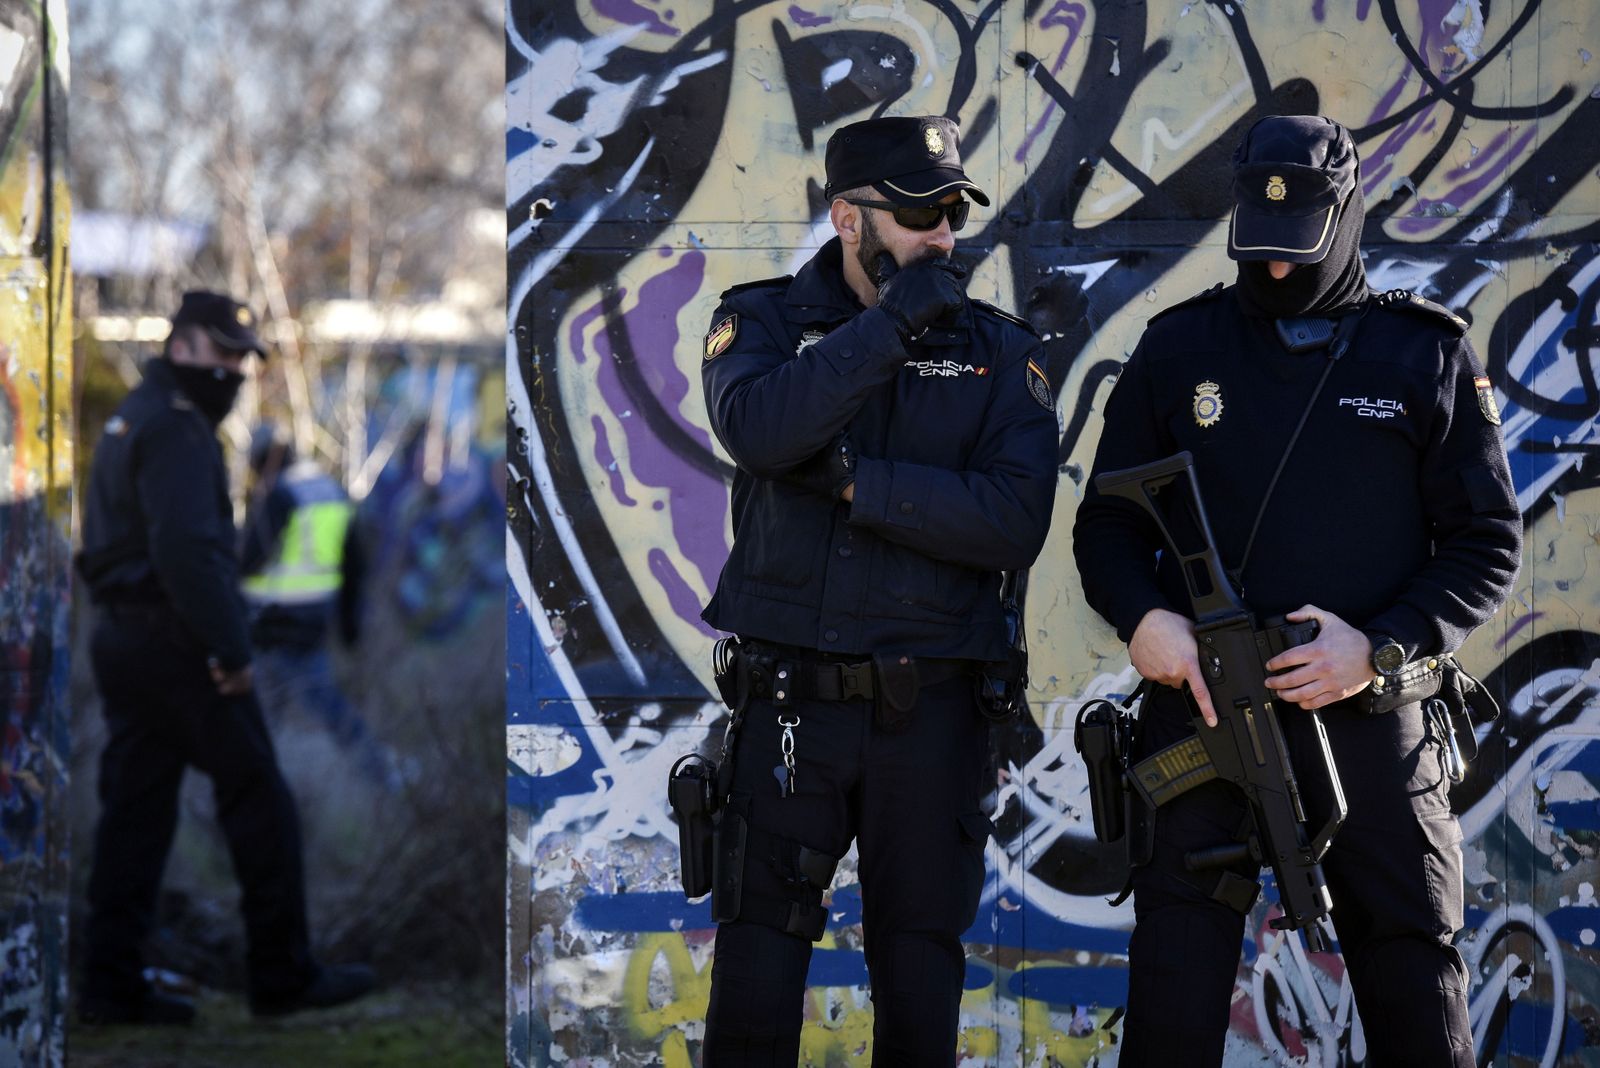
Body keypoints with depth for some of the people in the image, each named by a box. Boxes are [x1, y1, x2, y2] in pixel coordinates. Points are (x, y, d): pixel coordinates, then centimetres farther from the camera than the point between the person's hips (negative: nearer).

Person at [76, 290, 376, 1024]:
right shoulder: (175, 429, -13)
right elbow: (186, 547, -23)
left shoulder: (131, 420, 19)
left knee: (134, 811, 7)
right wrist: (230, 649, -21)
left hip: (121, 635, 10)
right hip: (174, 640, -10)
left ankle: (111, 985, 4)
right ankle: (283, 975, 1)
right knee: (258, 801, -2)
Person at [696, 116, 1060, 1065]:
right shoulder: (766, 321, 4)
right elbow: (758, 428, -20)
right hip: (791, 702, -1)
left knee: (921, 973, 8)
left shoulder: (1000, 351, 4)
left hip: (930, 711, 1)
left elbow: (1015, 524, -10)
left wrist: (852, 478, -16)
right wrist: (891, 322, -18)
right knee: (757, 968, -1)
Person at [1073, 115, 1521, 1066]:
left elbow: (1488, 543, 3)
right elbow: (1108, 522, 11)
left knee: (1416, 983, 2)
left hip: (1368, 718, -1)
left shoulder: (1429, 356, 4)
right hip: (1200, 701, 1)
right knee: (1175, 983, 0)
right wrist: (1140, 619, -10)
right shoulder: (1180, 349, 8)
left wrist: (1382, 650, -13)